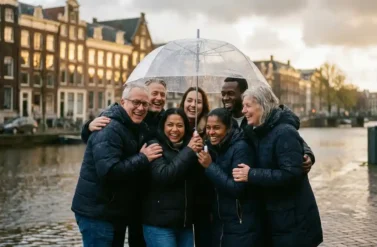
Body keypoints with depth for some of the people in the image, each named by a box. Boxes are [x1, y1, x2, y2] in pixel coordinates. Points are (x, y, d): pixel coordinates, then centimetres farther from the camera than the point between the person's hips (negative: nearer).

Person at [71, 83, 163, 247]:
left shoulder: (138, 128, 9)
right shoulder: (109, 129, -20)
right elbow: (109, 171, -31)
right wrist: (143, 159, -23)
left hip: (117, 213, 9)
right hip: (97, 213, -9)